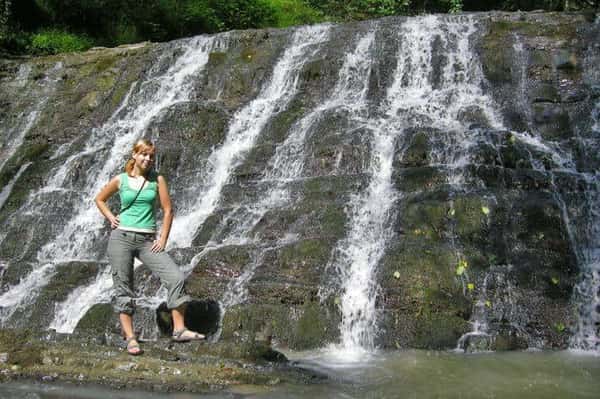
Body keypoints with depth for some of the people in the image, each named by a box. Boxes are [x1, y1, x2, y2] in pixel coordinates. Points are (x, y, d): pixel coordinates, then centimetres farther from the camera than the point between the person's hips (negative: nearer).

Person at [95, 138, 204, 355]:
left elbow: (167, 210, 3)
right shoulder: (120, 180, 4)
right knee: (123, 289, 1)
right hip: (121, 238, 0)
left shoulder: (157, 180, 4)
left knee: (175, 277, -14)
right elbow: (99, 199, 20)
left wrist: (163, 239, -3)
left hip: (148, 240, 1)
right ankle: (130, 337, 10)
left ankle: (179, 329, -7)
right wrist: (111, 218, 5)